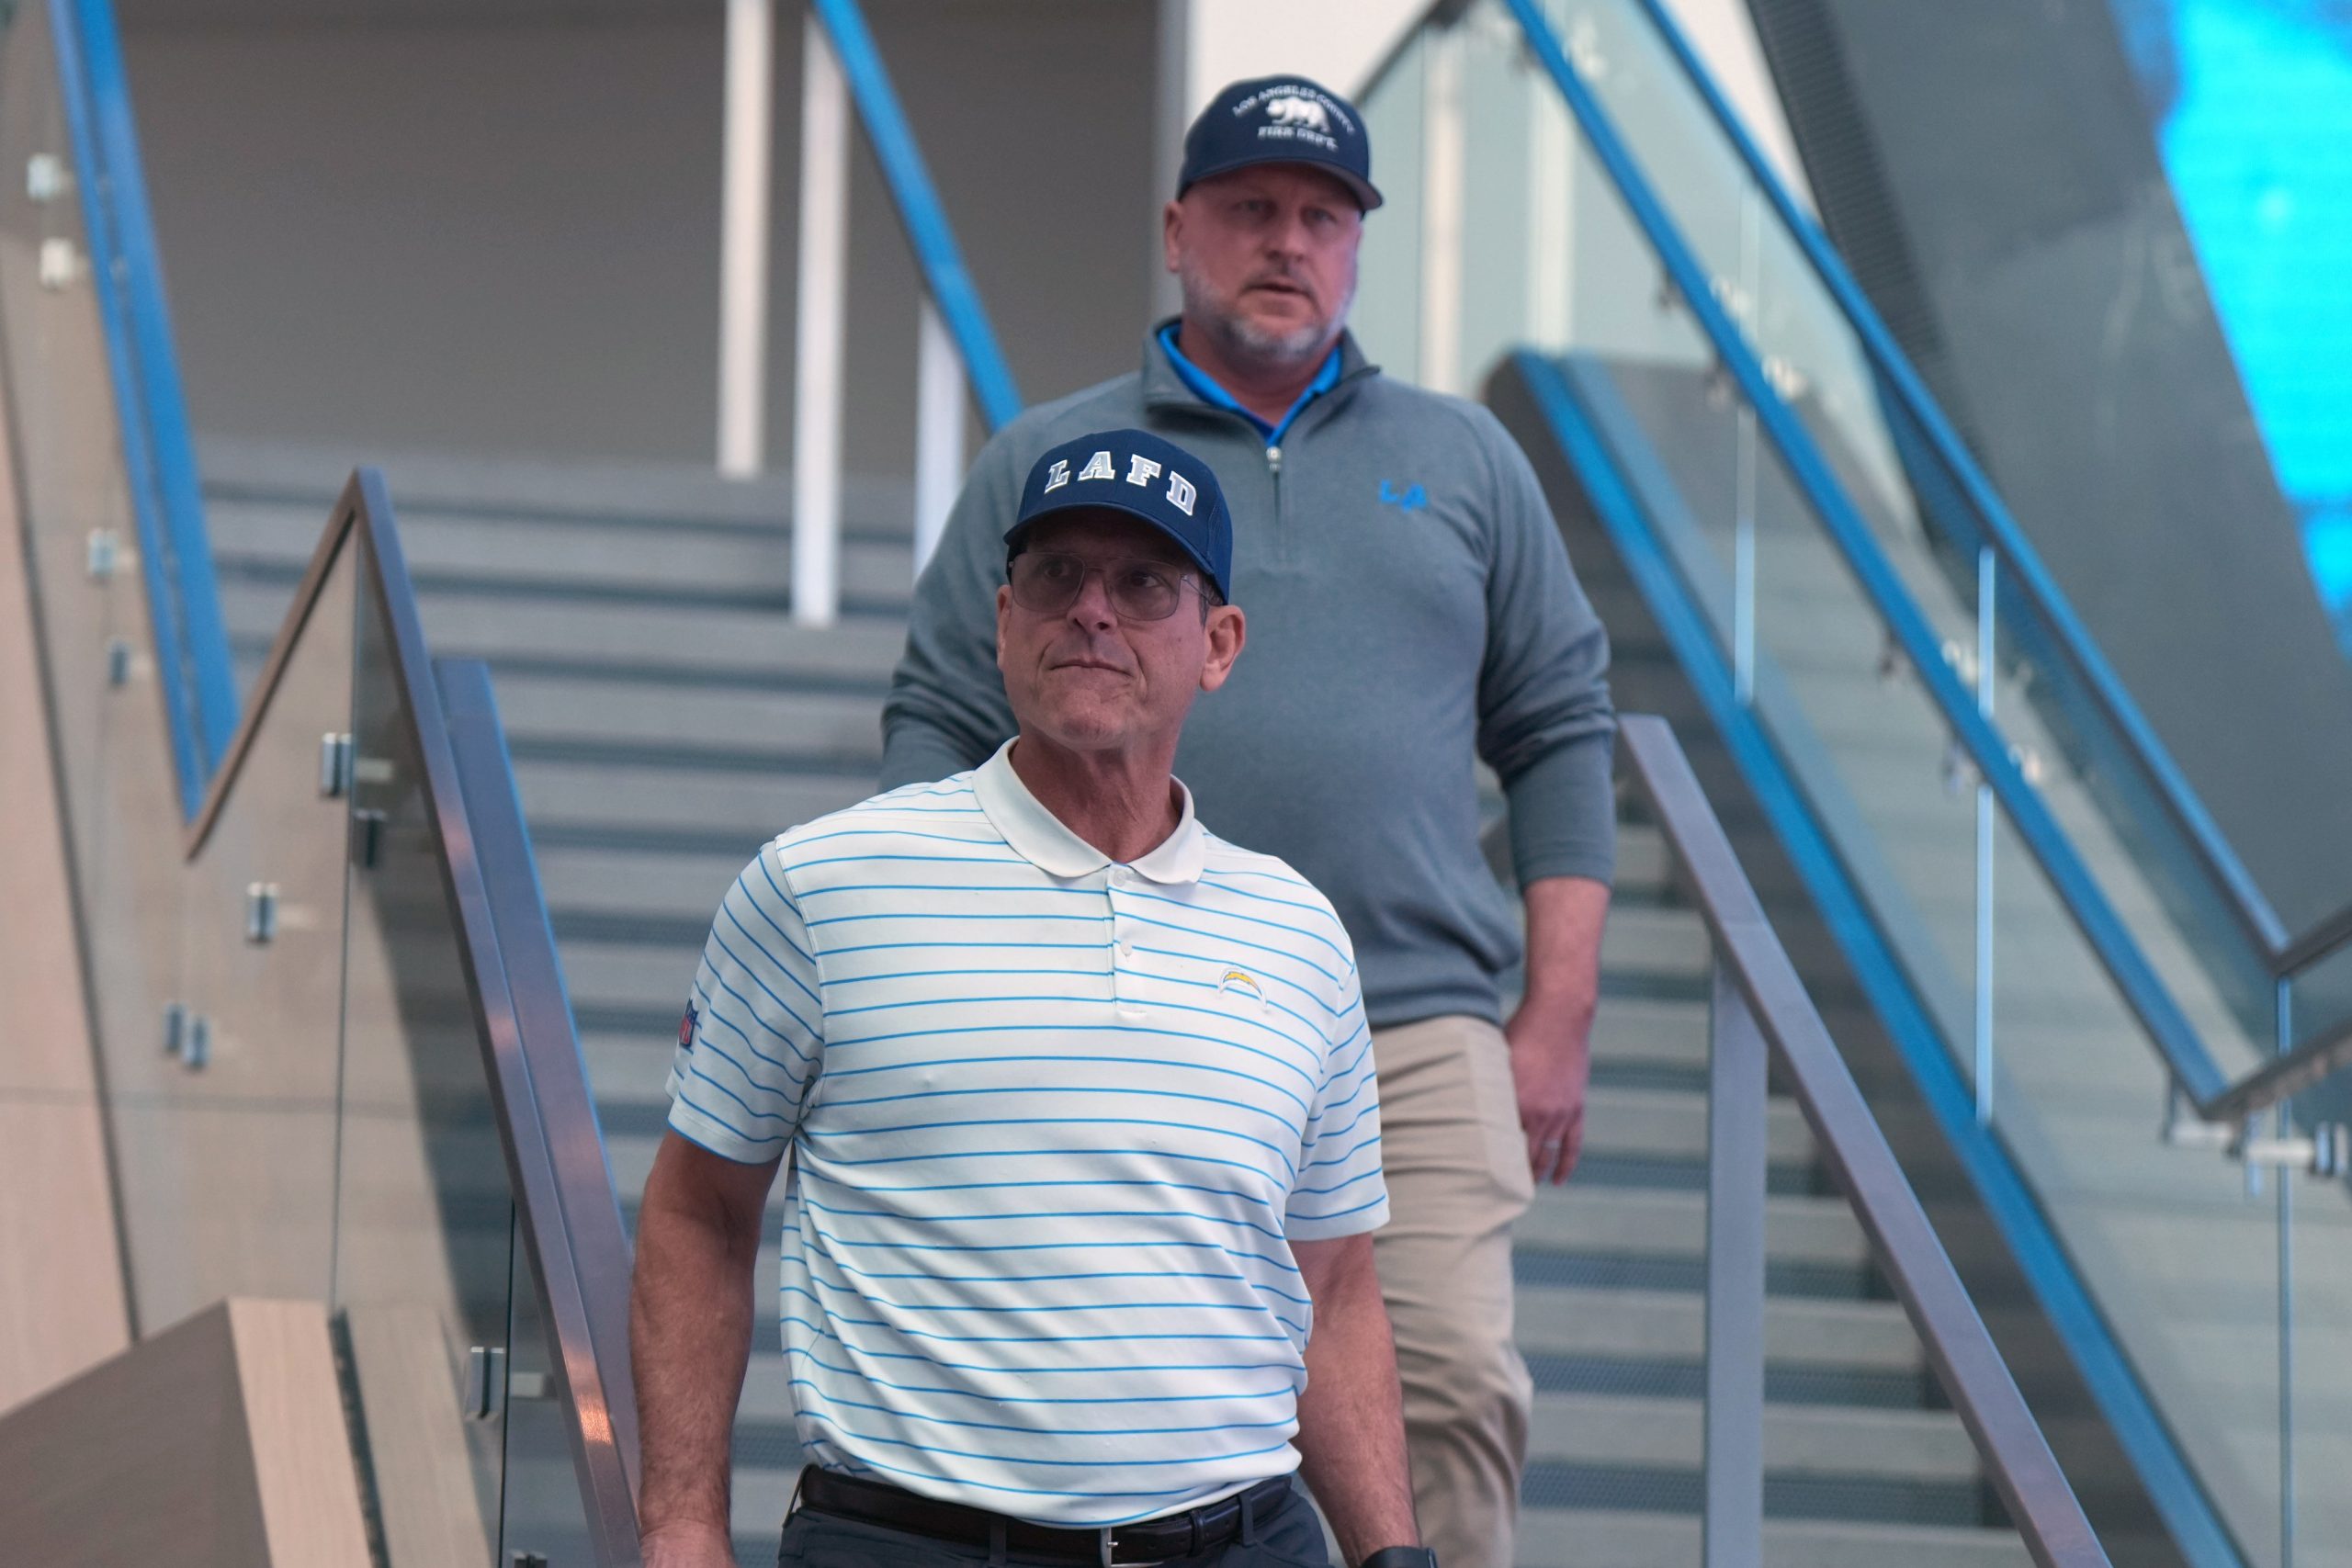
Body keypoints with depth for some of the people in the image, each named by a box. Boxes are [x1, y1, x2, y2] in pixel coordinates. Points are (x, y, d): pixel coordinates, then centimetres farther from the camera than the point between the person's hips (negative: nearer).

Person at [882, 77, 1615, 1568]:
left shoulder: (1465, 461, 17)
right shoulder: (1044, 464, 13)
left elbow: (1561, 731, 16)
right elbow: (938, 730, 11)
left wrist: (1558, 1021, 8)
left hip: (1418, 1042, 1)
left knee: (1454, 1397, -15)